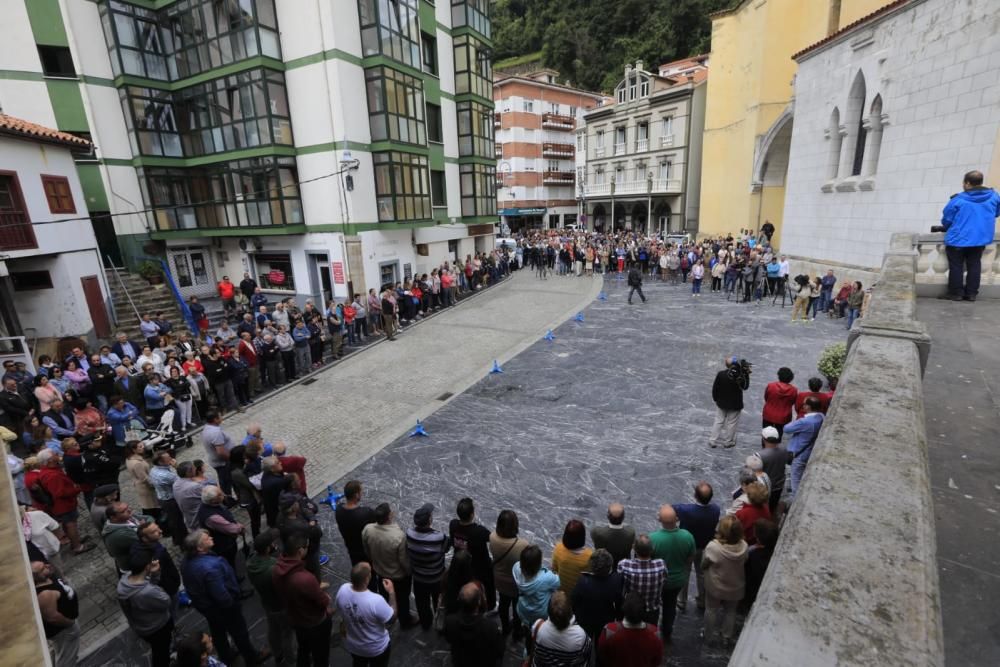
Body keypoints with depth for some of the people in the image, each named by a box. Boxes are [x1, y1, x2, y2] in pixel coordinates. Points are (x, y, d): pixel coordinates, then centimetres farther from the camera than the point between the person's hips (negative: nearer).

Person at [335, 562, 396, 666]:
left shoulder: (342, 590, -26)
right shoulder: (376, 601, -40)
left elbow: (342, 613, -5)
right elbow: (392, 619, -21)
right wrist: (392, 592, -15)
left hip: (352, 645, 4)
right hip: (376, 648, -4)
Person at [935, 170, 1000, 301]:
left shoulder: (958, 200, -16)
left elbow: (946, 219, -7)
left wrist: (945, 227, 14)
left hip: (958, 239, -5)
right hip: (981, 238, 5)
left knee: (956, 266, 5)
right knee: (974, 265, 13)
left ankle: (956, 293, 9)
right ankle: (971, 293, 17)